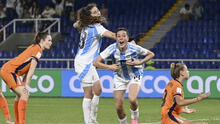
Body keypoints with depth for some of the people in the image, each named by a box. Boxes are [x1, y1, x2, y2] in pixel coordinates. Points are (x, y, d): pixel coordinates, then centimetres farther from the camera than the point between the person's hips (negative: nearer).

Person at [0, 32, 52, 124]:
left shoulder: (34, 47, 18)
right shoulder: (38, 49, -11)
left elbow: (28, 69, 15)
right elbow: (32, 69, -16)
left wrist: (23, 84, 10)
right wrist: (26, 85, -18)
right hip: (9, 70, -10)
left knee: (20, 94, 19)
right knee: (25, 94, -15)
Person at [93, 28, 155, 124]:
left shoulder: (134, 48, -22)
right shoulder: (112, 49, -21)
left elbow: (151, 54, -6)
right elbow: (96, 62, -19)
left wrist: (140, 62, -20)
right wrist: (110, 67, -30)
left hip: (134, 76, -2)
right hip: (120, 77, 2)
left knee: (132, 99, -27)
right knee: (118, 107, -4)